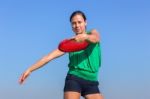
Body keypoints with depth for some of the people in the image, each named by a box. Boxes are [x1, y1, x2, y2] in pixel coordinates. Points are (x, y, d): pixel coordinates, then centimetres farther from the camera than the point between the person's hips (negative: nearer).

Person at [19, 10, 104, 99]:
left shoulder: (93, 33, 6)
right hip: (74, 79, -1)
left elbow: (95, 38, -20)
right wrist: (30, 69, -6)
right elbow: (49, 56, 1)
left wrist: (85, 36, -43)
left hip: (92, 82, 1)